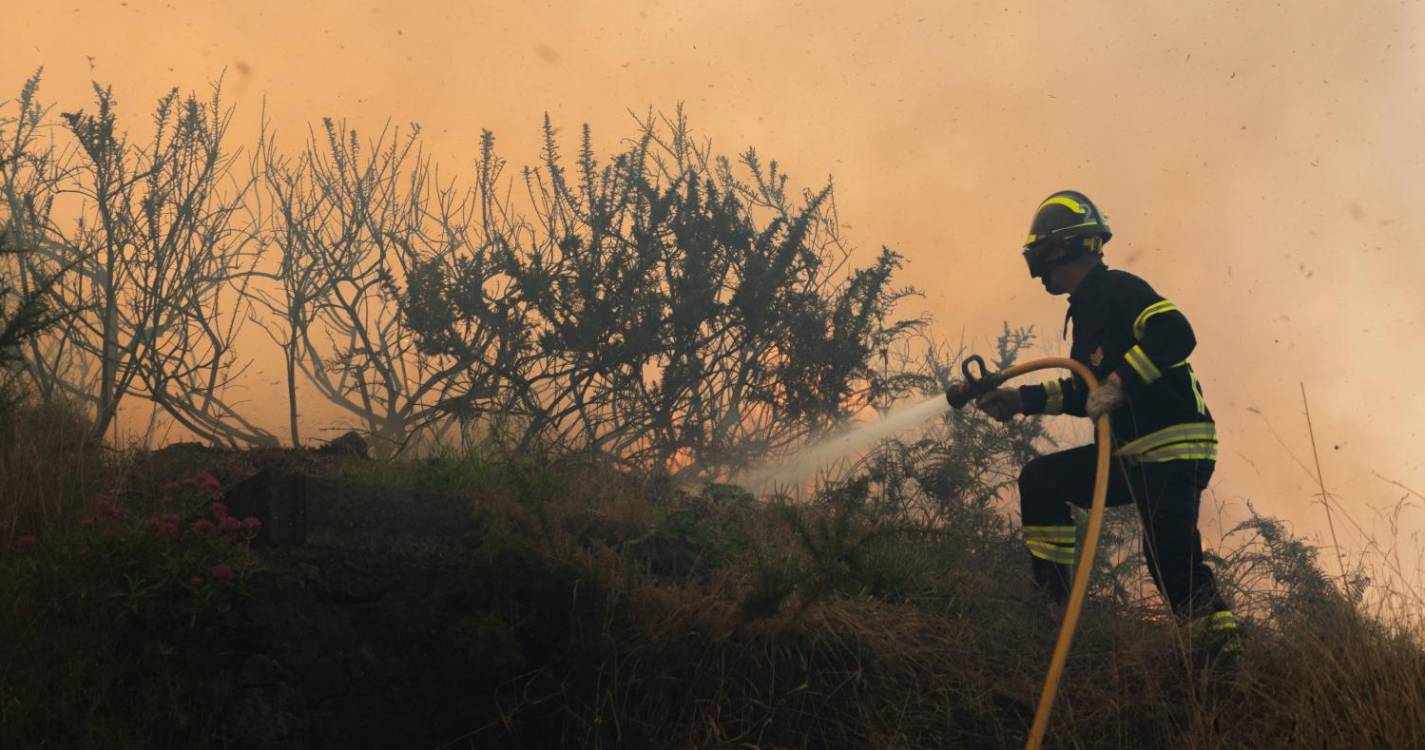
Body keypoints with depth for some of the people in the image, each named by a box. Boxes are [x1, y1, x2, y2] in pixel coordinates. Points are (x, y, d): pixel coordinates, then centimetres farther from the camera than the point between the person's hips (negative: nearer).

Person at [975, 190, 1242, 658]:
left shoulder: (1116, 288, -9)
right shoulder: (1087, 309, 20)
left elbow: (1176, 334, -25)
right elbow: (1086, 395, 25)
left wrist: (1119, 382, -27)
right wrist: (1020, 400, 17)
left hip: (1174, 447, -10)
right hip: (1133, 453, 10)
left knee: (1172, 562, -18)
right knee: (1040, 480, 8)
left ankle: (1226, 654, -8)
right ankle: (1050, 603, 10)